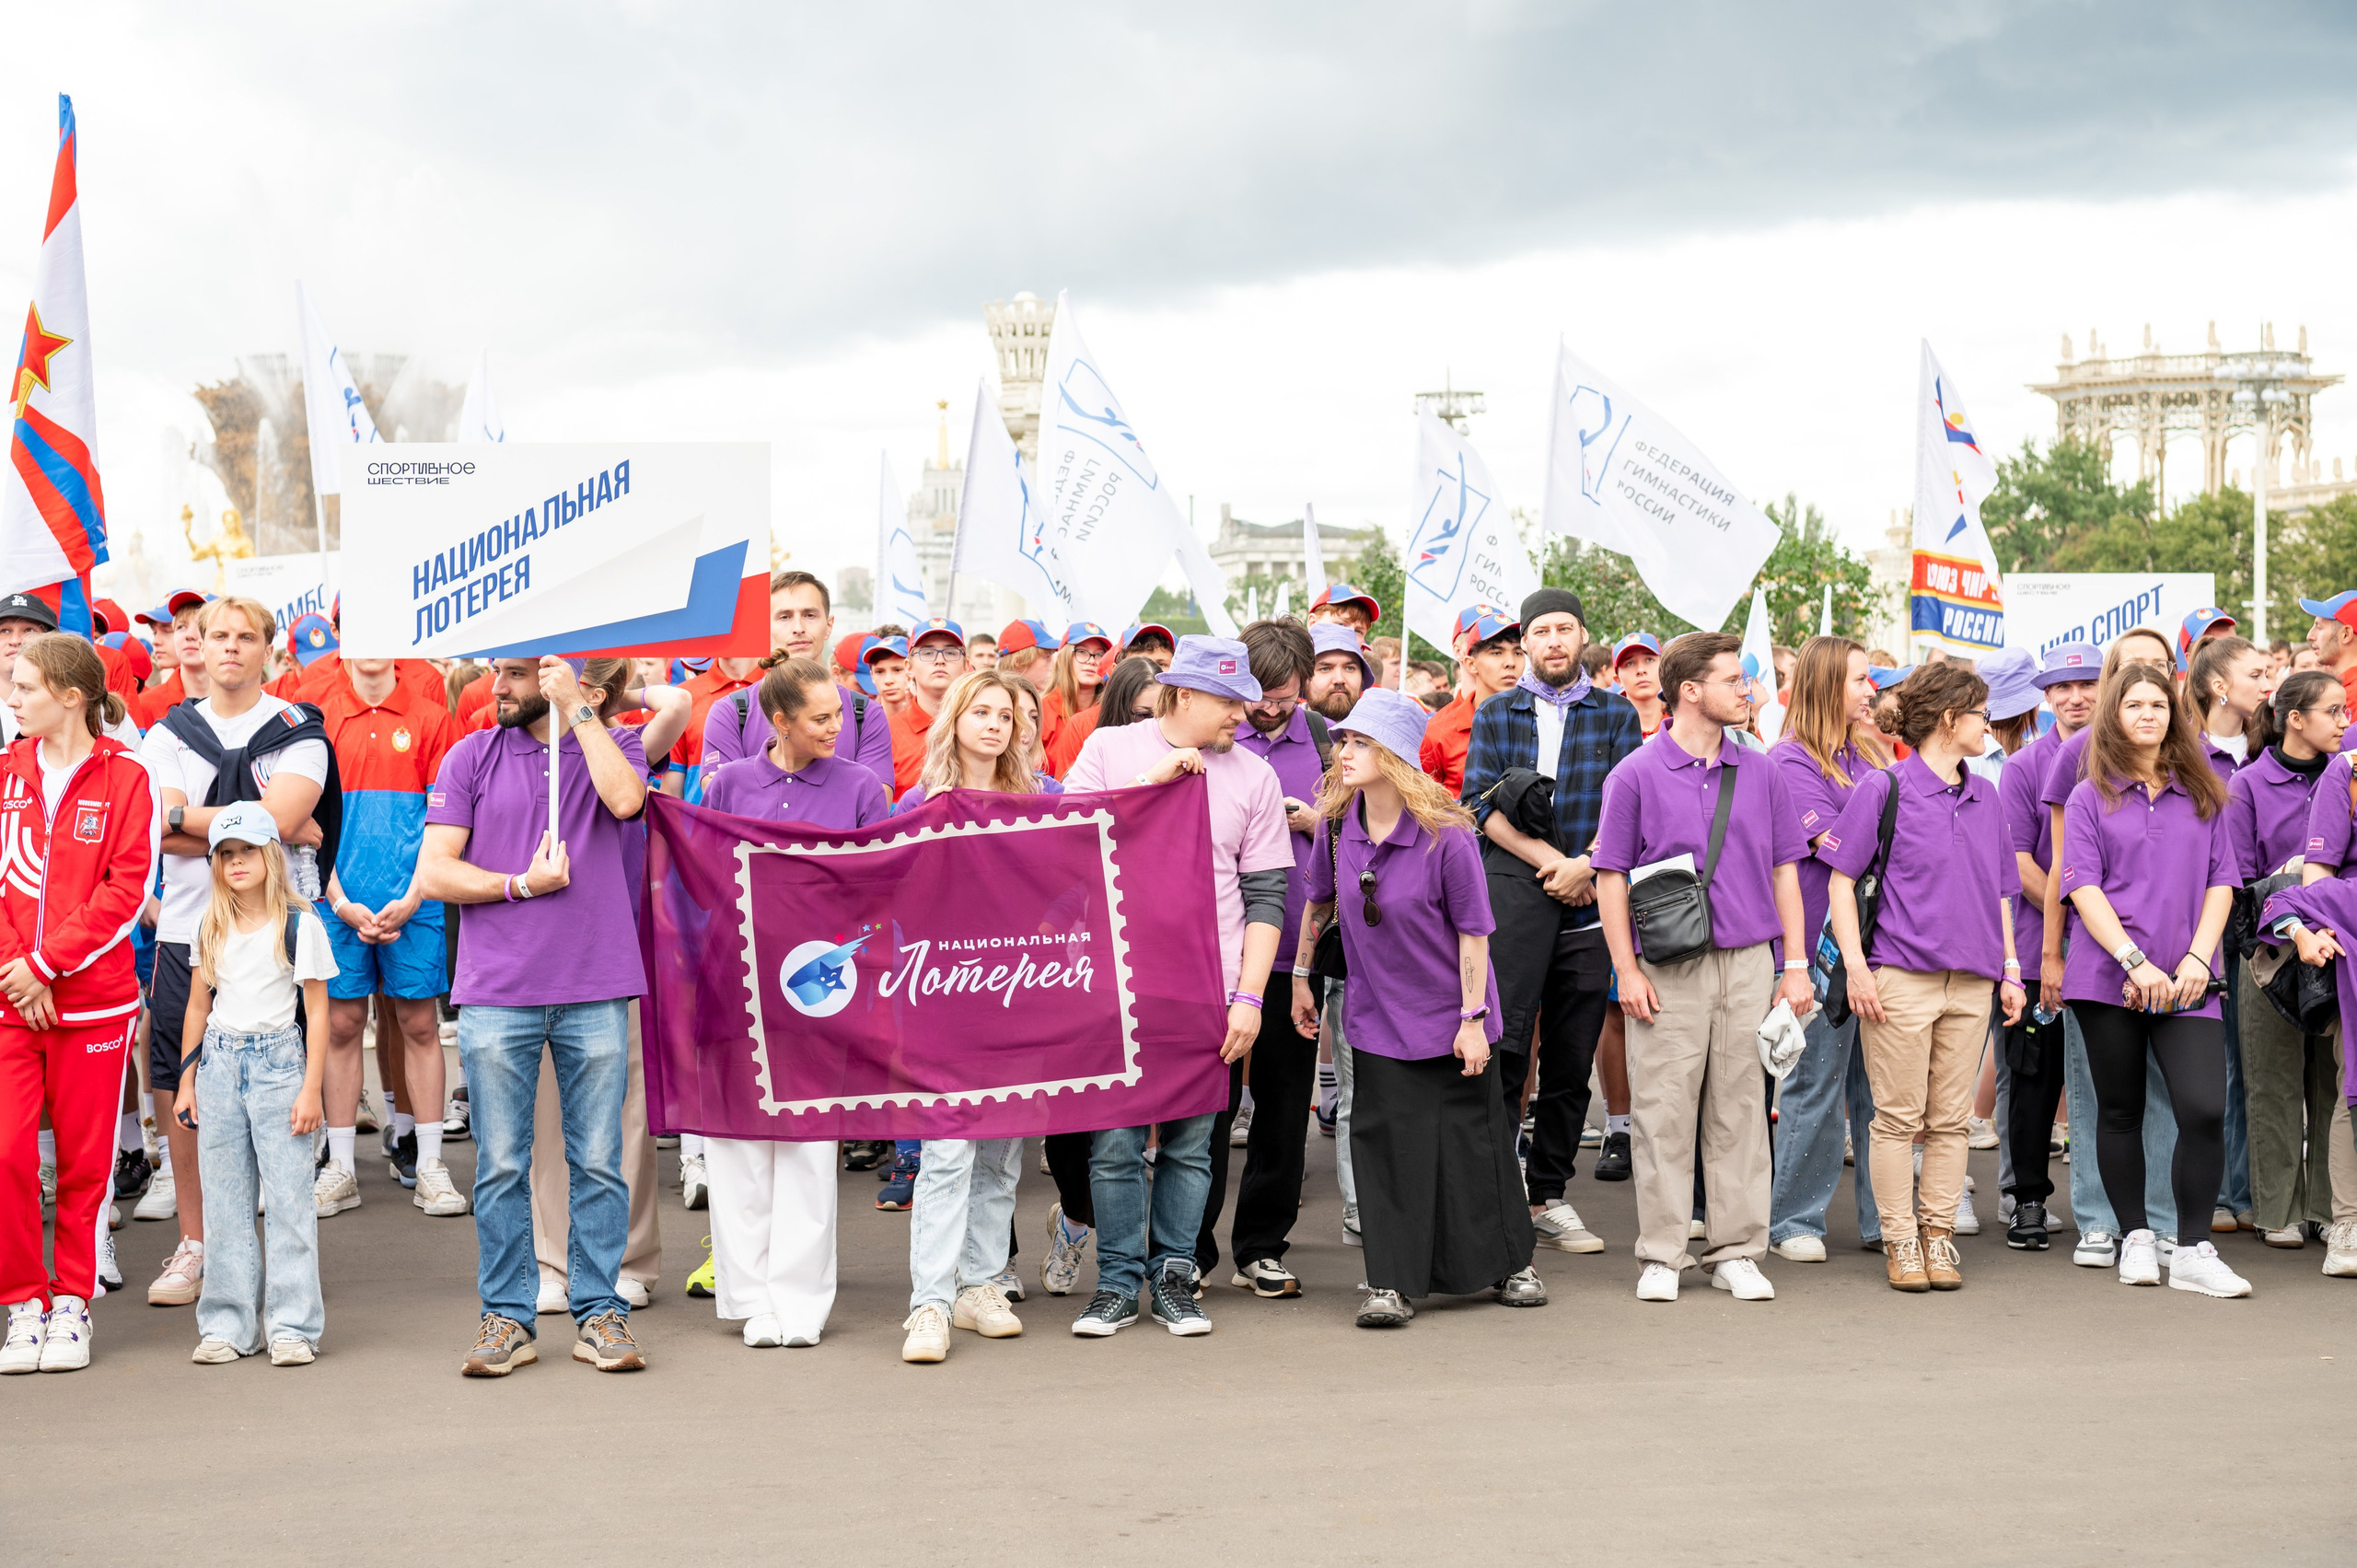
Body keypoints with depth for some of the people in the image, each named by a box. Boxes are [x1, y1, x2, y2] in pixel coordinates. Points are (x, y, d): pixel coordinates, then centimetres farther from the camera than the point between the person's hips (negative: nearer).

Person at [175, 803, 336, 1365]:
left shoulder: (300, 924, -3)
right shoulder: (211, 929, 10)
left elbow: (317, 1010, -3)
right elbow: (199, 1006, 17)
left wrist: (311, 1088, -8)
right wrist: (186, 1082, 13)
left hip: (278, 1061, -4)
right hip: (220, 1064, 4)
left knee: (287, 1196, -5)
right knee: (225, 1201, 6)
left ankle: (292, 1325, 0)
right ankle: (228, 1324, 12)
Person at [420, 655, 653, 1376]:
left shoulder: (613, 743, 7)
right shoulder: (473, 756, 7)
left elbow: (624, 798, -17)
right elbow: (434, 871, 3)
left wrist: (577, 708, -11)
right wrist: (520, 884, -8)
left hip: (595, 991, -1)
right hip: (495, 993, 1)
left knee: (598, 1163, 3)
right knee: (500, 1166, 3)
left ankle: (600, 1314, 13)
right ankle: (506, 1316, 13)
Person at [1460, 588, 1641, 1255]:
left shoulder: (1616, 715, 14)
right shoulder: (1496, 715, 13)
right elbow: (1482, 802, 2)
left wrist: (1584, 865, -11)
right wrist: (1550, 861, -8)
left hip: (1588, 899, 2)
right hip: (1511, 891, -2)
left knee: (1572, 1058, 5)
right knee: (1504, 1042, -15)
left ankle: (1549, 1196, 14)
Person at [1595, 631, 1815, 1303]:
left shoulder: (1760, 773, 9)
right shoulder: (1637, 774, -1)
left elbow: (1784, 870, 13)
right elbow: (1610, 876, 0)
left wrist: (1796, 964, 7)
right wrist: (1627, 970, -6)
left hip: (1748, 963, 3)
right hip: (1667, 970, -3)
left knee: (1741, 1110, 6)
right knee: (1663, 1113, 0)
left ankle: (1738, 1253, 14)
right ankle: (1661, 1255, 9)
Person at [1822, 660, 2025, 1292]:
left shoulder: (1985, 796, 15)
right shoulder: (1884, 788, -3)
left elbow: (2001, 891, 21)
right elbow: (1840, 880, -4)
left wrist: (2010, 969, 13)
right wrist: (1856, 966, -11)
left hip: (1970, 981, 5)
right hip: (1900, 976, -5)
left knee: (1950, 1119, 8)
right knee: (1898, 1117, 0)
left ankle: (1939, 1236, 15)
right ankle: (1899, 1240, 9)